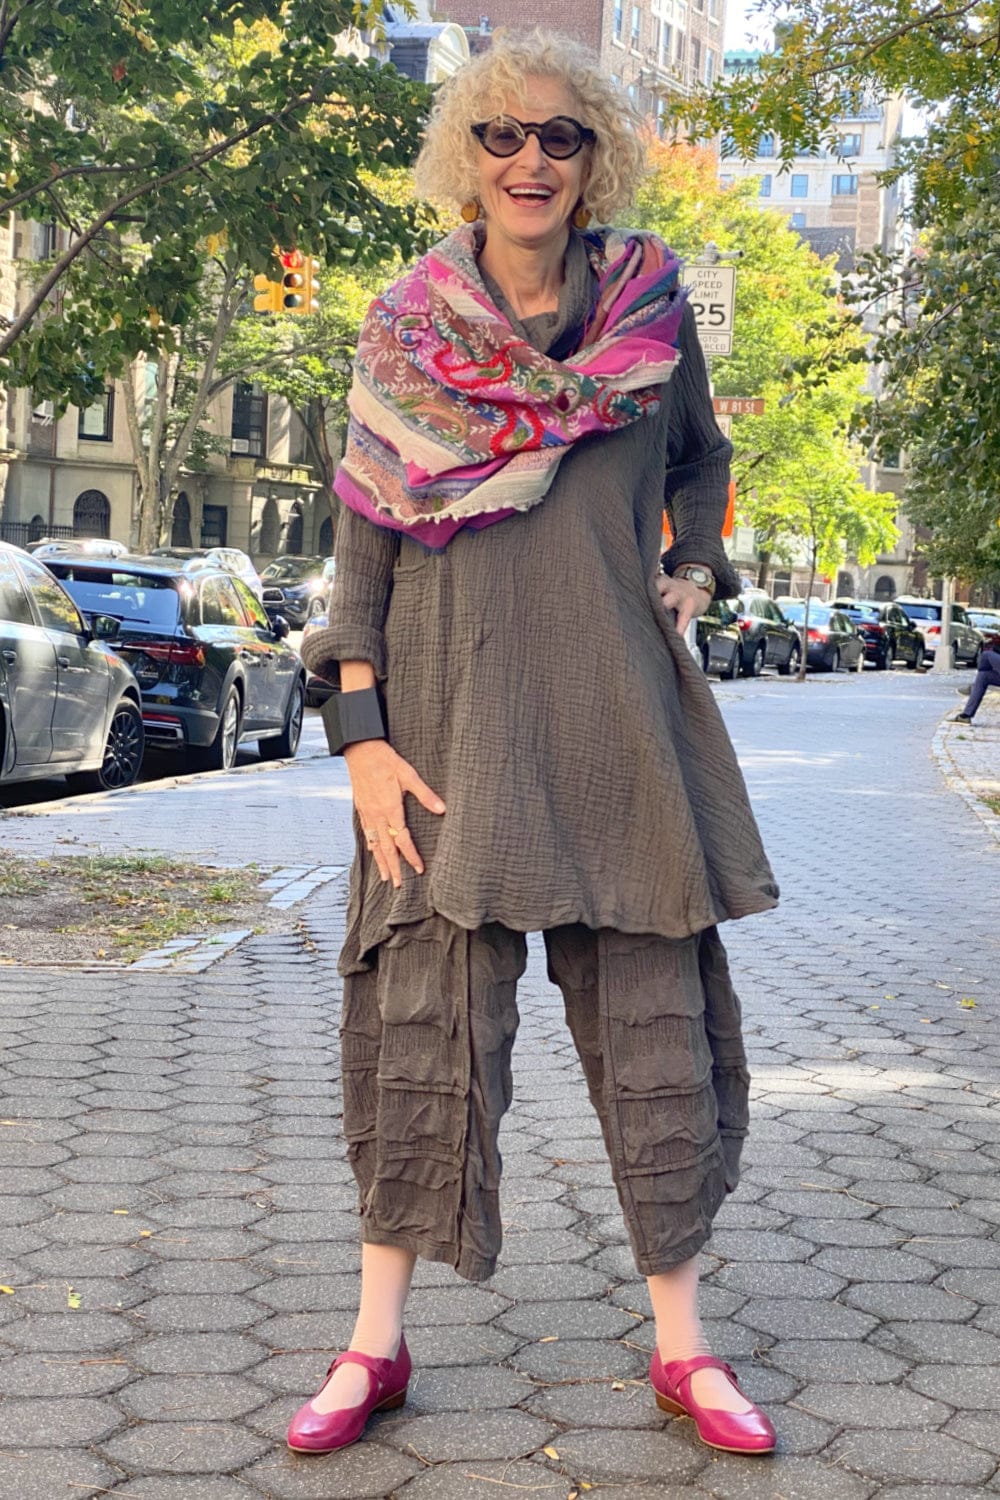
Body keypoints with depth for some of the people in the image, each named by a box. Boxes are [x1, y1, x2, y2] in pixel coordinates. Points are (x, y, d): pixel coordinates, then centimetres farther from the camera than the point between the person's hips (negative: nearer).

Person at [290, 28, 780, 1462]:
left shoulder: (650, 301, 7)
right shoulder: (407, 326, 3)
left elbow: (701, 455, 24)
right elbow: (364, 531, 1)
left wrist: (694, 570, 6)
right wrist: (362, 736, -7)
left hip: (616, 707, 2)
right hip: (452, 708, -1)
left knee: (654, 1013, 3)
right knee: (424, 1012, -1)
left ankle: (682, 1343, 15)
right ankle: (378, 1340, 12)